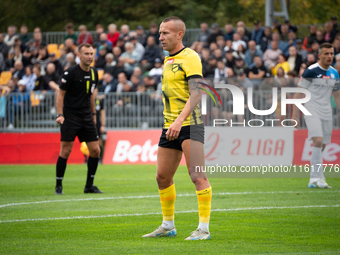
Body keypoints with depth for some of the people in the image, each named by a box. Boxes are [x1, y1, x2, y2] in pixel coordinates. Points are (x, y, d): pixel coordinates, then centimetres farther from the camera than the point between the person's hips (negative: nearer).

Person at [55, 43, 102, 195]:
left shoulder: (93, 73, 8)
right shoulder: (71, 73, -10)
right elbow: (61, 94, -7)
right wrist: (60, 115, -16)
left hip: (86, 117, 6)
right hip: (70, 115, -6)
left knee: (95, 150, 0)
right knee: (66, 151, -8)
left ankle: (89, 185, 11)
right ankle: (58, 186, 2)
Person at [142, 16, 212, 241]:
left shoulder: (190, 58, -10)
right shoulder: (168, 60, 17)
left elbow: (196, 94, -20)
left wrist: (179, 121, -28)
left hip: (189, 124, -9)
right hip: (170, 126, 9)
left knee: (198, 176, -12)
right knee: (163, 177, 11)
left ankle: (204, 228, -10)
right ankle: (168, 226, 23)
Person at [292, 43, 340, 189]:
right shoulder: (311, 71, -9)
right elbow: (299, 92, -7)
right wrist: (295, 114, -11)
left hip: (326, 113, 6)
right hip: (312, 110, -6)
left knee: (322, 146, 5)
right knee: (318, 141, -21)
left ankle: (314, 180, 13)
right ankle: (317, 178, -20)